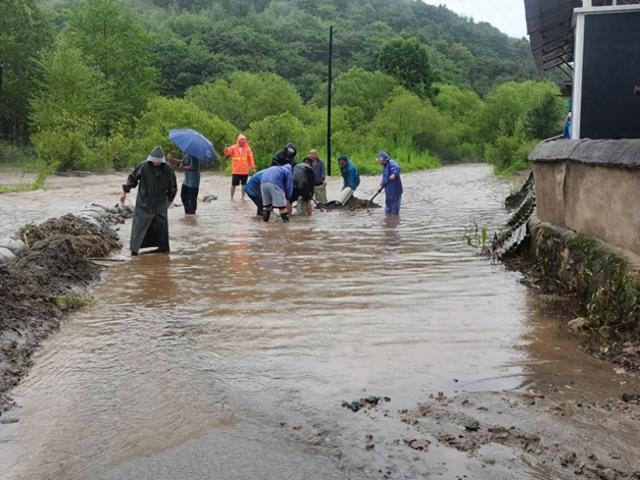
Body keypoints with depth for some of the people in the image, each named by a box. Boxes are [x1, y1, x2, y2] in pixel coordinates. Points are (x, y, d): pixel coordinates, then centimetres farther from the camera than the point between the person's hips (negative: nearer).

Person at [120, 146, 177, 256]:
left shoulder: (168, 169, -4)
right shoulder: (143, 167, -10)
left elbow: (173, 187, 9)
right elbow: (132, 178, 2)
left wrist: (169, 200, 14)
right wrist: (124, 192, -1)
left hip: (160, 204, 2)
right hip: (144, 203, -2)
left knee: (161, 225, 8)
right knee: (139, 225, -8)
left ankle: (163, 247, 22)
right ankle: (134, 249, -8)